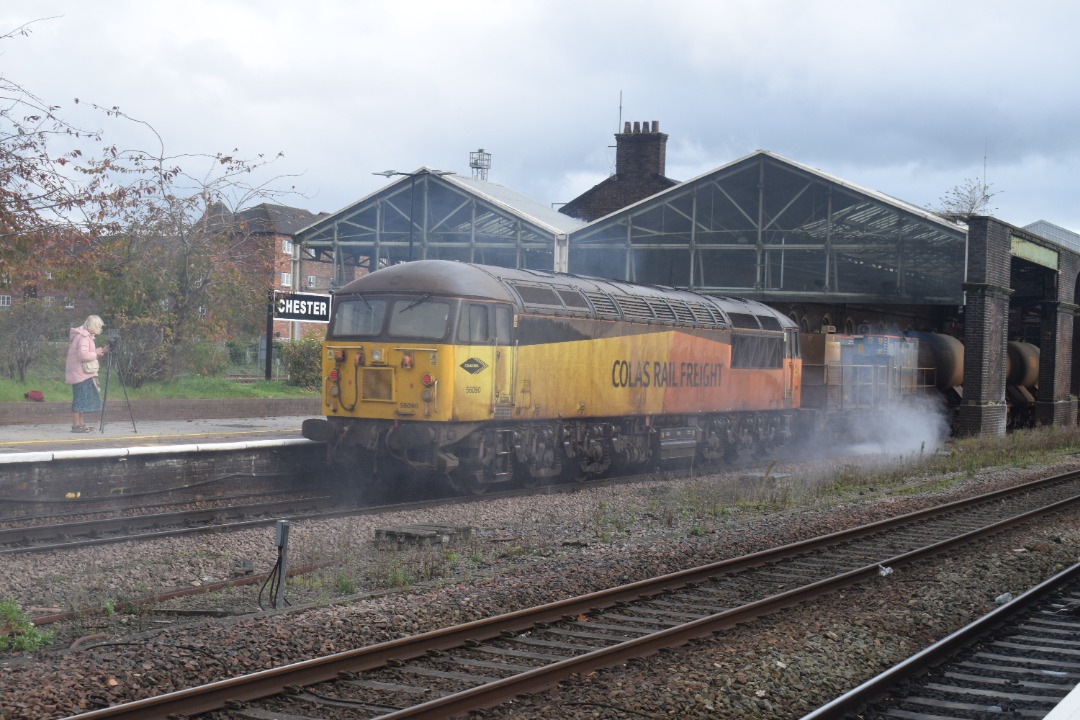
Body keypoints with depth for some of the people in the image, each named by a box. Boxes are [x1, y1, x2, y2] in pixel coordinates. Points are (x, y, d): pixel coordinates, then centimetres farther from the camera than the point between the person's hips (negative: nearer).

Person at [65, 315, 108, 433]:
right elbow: (83, 355, -26)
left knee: (81, 399, 12)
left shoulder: (85, 336, 16)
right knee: (82, 398, -9)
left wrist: (101, 350, 14)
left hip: (82, 373, 10)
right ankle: (76, 425, -9)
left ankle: (80, 424, 16)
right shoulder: (83, 337, -16)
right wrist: (96, 355, -13)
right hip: (81, 373, -10)